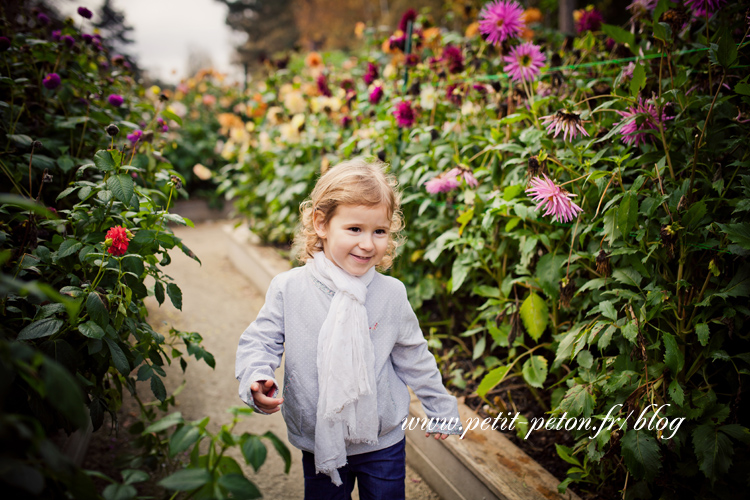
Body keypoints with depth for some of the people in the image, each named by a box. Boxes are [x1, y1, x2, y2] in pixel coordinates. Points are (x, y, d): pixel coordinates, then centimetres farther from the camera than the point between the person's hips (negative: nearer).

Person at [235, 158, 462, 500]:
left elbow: (414, 358, 4)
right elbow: (260, 341, -3)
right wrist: (256, 380, -24)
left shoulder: (392, 293, -8)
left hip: (384, 442, 0)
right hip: (319, 442, 0)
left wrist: (441, 410, 12)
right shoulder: (288, 289, -12)